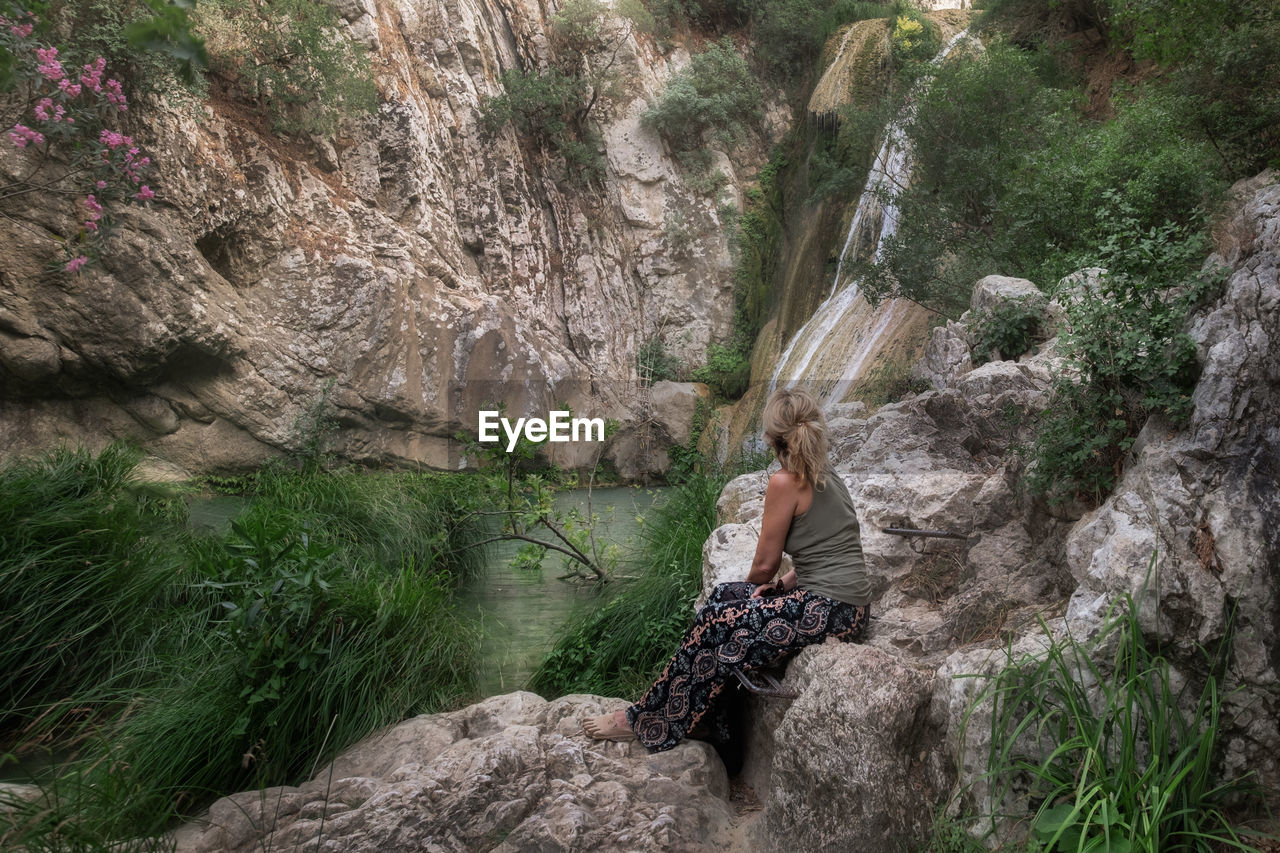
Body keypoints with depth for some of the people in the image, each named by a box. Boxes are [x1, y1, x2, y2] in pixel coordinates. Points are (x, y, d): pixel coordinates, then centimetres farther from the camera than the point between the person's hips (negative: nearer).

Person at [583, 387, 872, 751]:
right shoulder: (827, 475, 12)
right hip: (850, 604, 9)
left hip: (831, 610, -9)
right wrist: (786, 583, 6)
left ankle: (647, 722, 5)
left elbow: (764, 564, -8)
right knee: (723, 596, 13)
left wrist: (751, 588, 13)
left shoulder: (786, 482, -15)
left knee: (719, 625, -6)